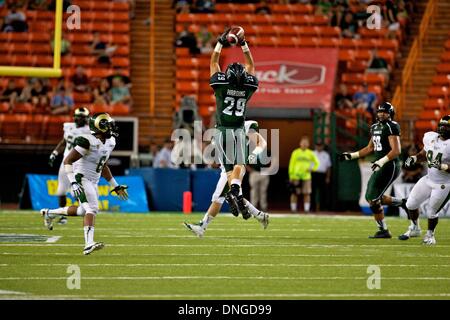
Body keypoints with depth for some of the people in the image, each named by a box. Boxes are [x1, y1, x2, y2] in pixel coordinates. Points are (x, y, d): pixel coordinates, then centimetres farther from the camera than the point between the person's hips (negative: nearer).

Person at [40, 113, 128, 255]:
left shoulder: (109, 142, 7)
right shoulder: (88, 142, -20)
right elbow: (67, 161, -19)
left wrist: (115, 186, 21)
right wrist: (73, 182, -27)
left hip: (93, 182, 9)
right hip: (82, 179, -9)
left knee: (83, 211, 16)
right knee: (92, 209, -20)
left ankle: (49, 213, 34)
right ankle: (89, 244, -27)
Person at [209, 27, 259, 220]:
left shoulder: (221, 85, -9)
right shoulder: (248, 88, -3)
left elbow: (213, 62, 4)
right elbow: (250, 65, 12)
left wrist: (221, 43, 10)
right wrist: (243, 44, 17)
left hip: (222, 131, -1)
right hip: (239, 131, 1)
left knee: (229, 167, -1)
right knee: (240, 164, 4)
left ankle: (237, 197, -22)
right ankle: (235, 189, -26)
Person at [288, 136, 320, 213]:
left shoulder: (310, 153, 8)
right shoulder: (295, 152, 4)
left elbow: (316, 163, 15)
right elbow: (291, 164, 4)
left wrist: (311, 168, -4)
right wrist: (291, 176, -2)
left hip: (306, 177, 1)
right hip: (296, 176, -1)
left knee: (307, 193, -2)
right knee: (294, 193, -2)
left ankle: (307, 209, 1)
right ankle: (293, 209, 3)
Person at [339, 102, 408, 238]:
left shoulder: (391, 127, -13)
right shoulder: (375, 127, 15)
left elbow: (396, 150, -21)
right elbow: (370, 148, 26)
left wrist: (381, 161, -30)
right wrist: (351, 156, 22)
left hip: (389, 166, -9)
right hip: (380, 167, 9)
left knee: (373, 199, -8)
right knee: (371, 197, 13)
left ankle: (383, 230, 2)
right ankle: (402, 203, 23)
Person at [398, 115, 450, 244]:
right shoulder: (430, 137, 0)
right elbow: (424, 154, 16)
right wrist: (414, 158, -1)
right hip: (429, 179, 6)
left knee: (432, 212, 3)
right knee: (411, 204, 9)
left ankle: (430, 235, 30)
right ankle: (414, 228, 34)